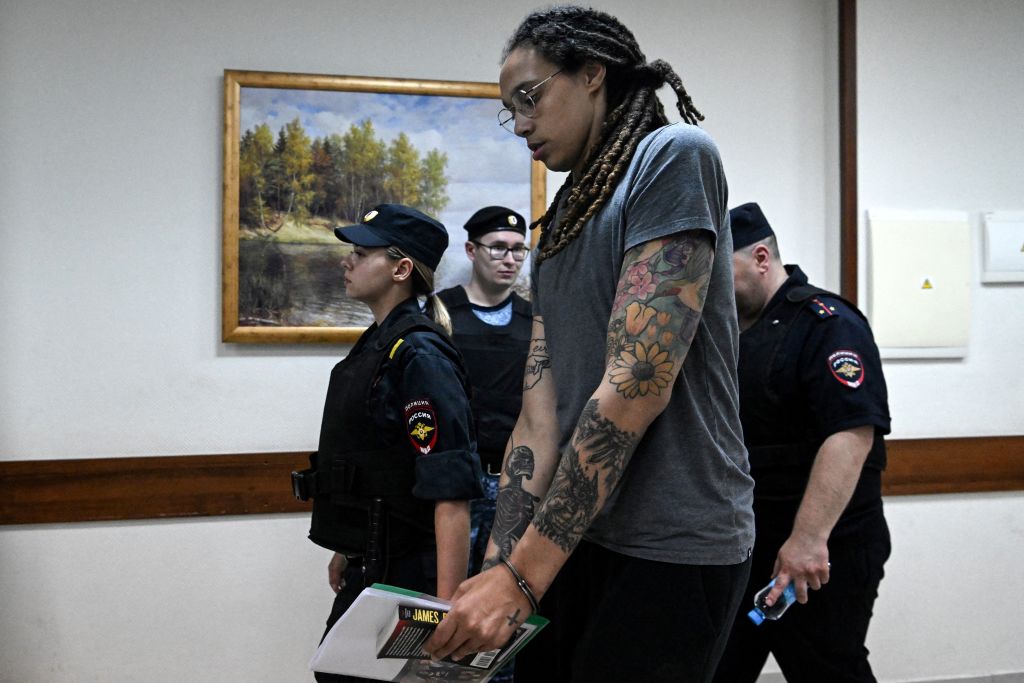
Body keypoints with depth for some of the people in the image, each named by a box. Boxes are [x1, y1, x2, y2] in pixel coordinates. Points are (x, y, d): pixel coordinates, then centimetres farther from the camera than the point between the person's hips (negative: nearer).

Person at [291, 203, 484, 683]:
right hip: (368, 571, 9)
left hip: (407, 575, -9)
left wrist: (445, 607, -27)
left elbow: (450, 491, -25)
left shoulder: (420, 355, -19)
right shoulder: (376, 343, 9)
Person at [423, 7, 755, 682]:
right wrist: (498, 570, -2)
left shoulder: (673, 155, -11)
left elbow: (636, 387, -20)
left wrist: (523, 577, -19)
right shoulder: (560, 225, 14)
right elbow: (539, 418, 8)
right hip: (580, 535, 7)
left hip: (671, 546, -7)